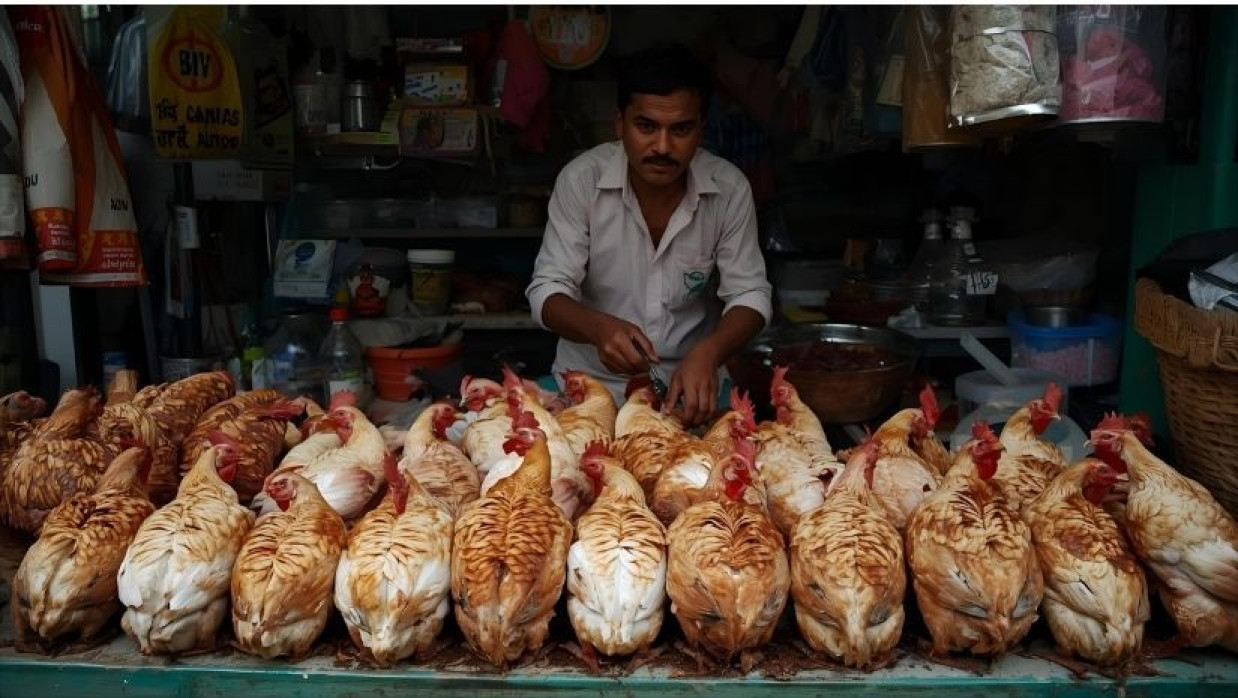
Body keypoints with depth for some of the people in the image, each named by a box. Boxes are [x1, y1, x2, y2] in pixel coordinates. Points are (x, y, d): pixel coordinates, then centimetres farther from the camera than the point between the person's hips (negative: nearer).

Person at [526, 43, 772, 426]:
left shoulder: (729, 188, -9)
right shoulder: (581, 179, -12)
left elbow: (749, 294, -6)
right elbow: (547, 292, -11)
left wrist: (708, 353, -28)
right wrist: (598, 328, -34)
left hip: (691, 380, 1)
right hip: (591, 379, -1)